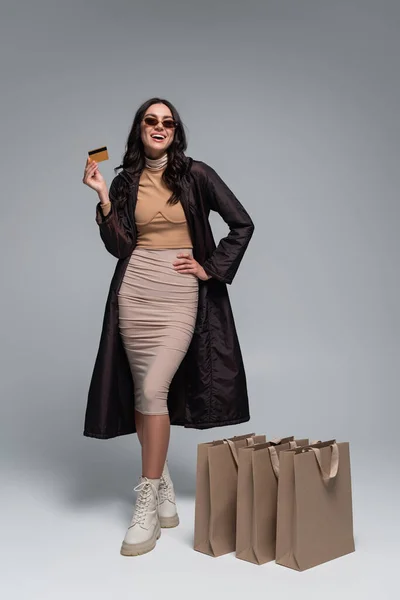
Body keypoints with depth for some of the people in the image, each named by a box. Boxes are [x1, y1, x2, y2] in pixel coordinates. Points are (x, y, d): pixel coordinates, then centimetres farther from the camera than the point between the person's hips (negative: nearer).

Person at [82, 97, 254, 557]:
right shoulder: (128, 180, 10)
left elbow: (243, 224, 4)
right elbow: (119, 248, 4)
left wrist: (210, 269, 1)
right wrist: (103, 196, -3)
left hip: (179, 294, -3)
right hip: (136, 290, 3)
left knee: (153, 390, -14)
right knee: (143, 391, 5)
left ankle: (147, 506, -5)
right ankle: (164, 490, 21)